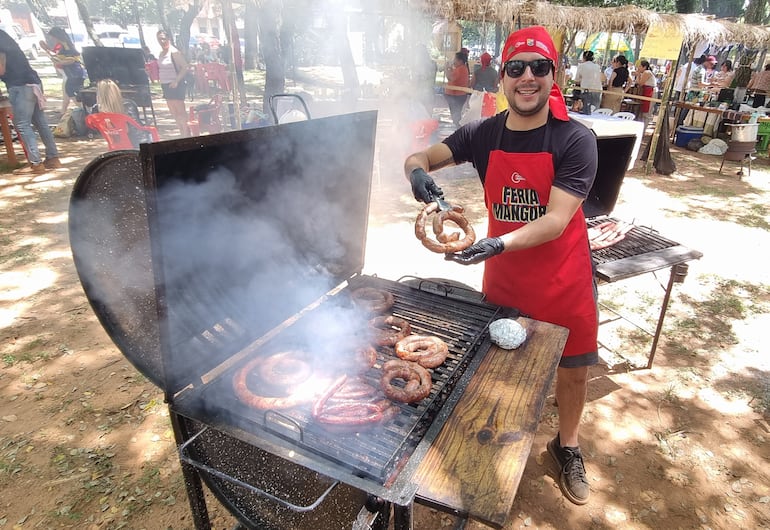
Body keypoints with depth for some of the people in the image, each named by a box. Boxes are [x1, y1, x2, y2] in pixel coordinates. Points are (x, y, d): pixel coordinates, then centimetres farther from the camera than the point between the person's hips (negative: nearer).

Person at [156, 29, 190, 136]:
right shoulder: (160, 54, 13)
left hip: (176, 85, -8)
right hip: (165, 85, 8)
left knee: (180, 111, -7)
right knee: (173, 112, 10)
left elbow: (185, 67, -17)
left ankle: (187, 133, -1)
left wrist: (177, 80, -20)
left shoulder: (174, 52, -11)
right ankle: (183, 134, 16)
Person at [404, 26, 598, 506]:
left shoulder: (575, 140, -16)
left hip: (563, 282, -2)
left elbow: (556, 220, -24)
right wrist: (418, 172, -24)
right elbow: (418, 158, 0)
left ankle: (567, 445, 43)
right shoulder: (483, 135, -6)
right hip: (503, 280, 2)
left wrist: (500, 243, -40)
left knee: (574, 370, 14)